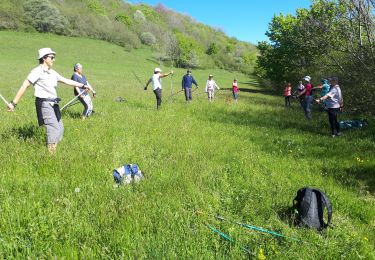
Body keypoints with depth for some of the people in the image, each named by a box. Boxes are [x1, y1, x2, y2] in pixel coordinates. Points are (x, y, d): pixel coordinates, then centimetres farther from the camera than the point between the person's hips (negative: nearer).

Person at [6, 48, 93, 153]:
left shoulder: (52, 73, 13)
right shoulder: (38, 71, -10)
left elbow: (66, 81, 20)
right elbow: (24, 86, -11)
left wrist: (83, 85, 18)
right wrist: (14, 103, -14)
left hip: (53, 104, 8)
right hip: (44, 104, -8)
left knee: (60, 129, 10)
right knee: (54, 128, -14)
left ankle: (53, 150, 22)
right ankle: (51, 153, -6)